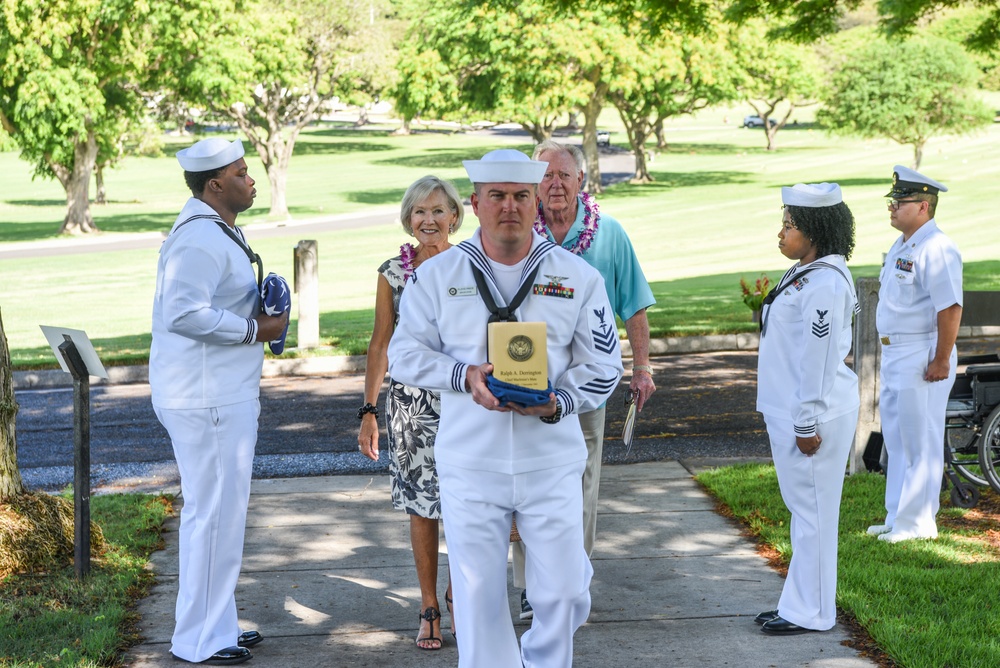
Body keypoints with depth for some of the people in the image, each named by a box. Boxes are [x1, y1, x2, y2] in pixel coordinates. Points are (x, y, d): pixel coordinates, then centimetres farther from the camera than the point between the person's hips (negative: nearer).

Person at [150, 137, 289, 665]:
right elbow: (184, 313, -29)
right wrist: (254, 330, -20)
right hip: (206, 399, -11)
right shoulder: (199, 238, -19)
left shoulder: (218, 233, 17)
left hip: (224, 396, 11)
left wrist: (259, 312, 9)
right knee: (213, 515, -5)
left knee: (220, 512, 18)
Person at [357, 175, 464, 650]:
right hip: (411, 400, 1)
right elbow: (381, 344, 6)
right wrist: (369, 411, 4)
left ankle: (457, 592, 23)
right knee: (422, 504, 6)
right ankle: (429, 608, 18)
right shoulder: (393, 272, 2)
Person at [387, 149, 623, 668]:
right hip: (470, 465, 0)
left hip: (551, 463, 0)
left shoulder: (578, 277, 4)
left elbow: (603, 365, 5)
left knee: (565, 591, 3)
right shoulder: (436, 276, 4)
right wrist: (465, 376, -13)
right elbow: (404, 353, 4)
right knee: (478, 596, 5)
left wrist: (558, 402, -15)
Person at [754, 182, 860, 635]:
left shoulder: (824, 284, -20)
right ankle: (801, 603, 25)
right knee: (802, 509, 16)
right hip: (789, 412, 11)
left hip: (813, 417, -11)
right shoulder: (804, 275, 13)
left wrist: (807, 425, -21)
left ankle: (810, 613, 5)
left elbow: (819, 359, -22)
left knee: (812, 511, -3)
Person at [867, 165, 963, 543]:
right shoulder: (900, 246, 13)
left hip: (922, 360, -10)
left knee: (920, 443, -2)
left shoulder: (936, 249, -19)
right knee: (896, 440, 16)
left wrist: (941, 360, -23)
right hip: (893, 356, 10)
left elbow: (950, 308, -23)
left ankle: (917, 524, 5)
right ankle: (897, 518, 26)